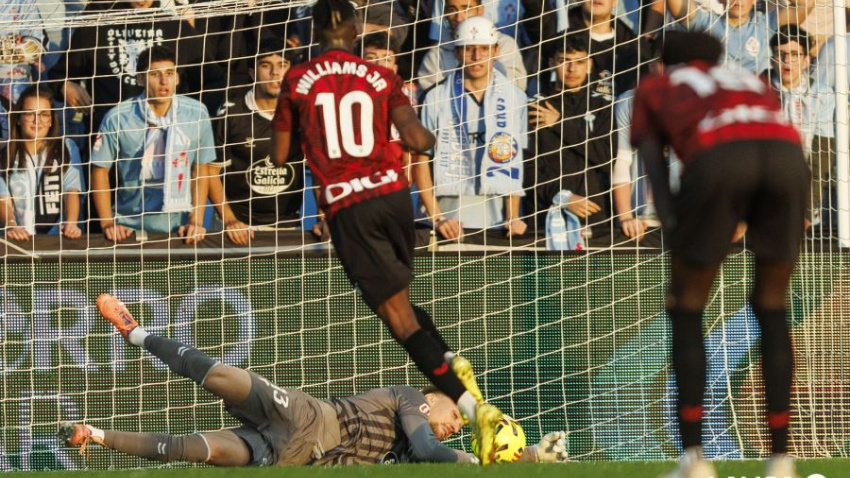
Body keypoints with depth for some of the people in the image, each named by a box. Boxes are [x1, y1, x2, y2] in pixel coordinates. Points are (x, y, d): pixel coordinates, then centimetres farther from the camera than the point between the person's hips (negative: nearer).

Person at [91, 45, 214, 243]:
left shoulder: (196, 113, 0)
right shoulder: (117, 118, -6)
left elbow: (200, 170, 9)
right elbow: (100, 170, 4)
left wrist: (196, 222, 3)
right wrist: (107, 223, -2)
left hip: (178, 227, 1)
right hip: (130, 228, -1)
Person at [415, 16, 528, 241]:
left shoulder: (514, 98, 7)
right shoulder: (436, 98, 5)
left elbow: (514, 162, 6)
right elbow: (421, 161, 4)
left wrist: (513, 216, -4)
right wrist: (437, 218, -5)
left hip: (497, 215, 1)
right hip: (450, 212, -1)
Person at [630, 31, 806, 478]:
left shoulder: (653, 90, 32)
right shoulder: (751, 81, 41)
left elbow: (653, 160, 17)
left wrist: (672, 235, 7)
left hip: (717, 156, -3)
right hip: (786, 152, 3)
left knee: (687, 309, 12)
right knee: (771, 306, 19)